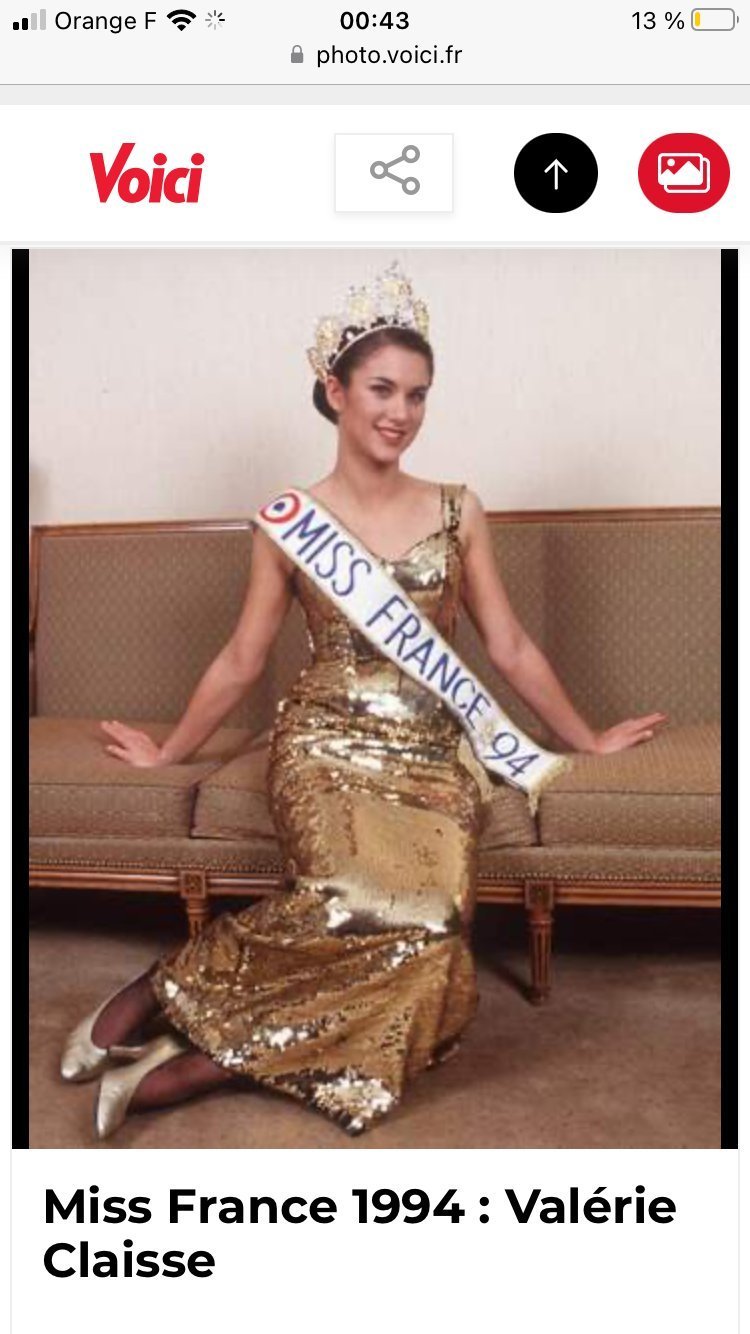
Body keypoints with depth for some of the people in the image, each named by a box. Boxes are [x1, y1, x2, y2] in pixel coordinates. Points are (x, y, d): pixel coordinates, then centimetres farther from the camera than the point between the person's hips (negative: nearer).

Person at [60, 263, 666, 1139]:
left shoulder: (457, 511, 6)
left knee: (424, 947, -21)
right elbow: (241, 661, 10)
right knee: (398, 931, -28)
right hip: (328, 751, -3)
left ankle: (191, 1066, -11)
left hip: (431, 758, 3)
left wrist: (586, 740, 16)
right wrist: (168, 754, 15)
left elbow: (510, 648, 12)